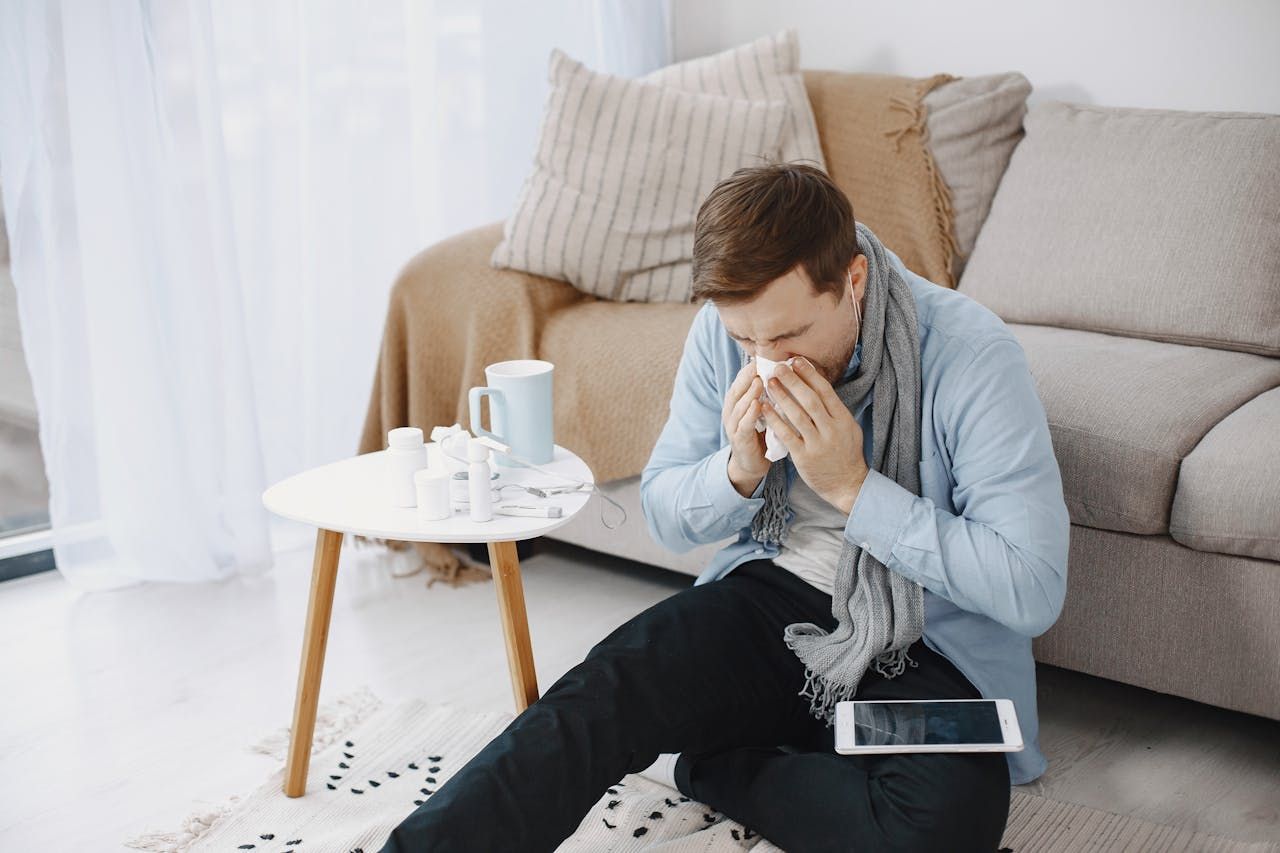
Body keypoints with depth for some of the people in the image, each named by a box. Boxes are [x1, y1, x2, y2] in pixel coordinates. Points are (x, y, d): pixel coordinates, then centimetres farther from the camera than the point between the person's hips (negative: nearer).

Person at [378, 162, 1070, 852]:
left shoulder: (972, 355, -20)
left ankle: (715, 768, -7)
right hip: (771, 597, 3)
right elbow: (663, 516, 7)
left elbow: (1034, 592, -21)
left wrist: (853, 486, -26)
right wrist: (740, 469, -17)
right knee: (601, 693, -27)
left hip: (923, 647, -2)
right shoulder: (724, 331, -6)